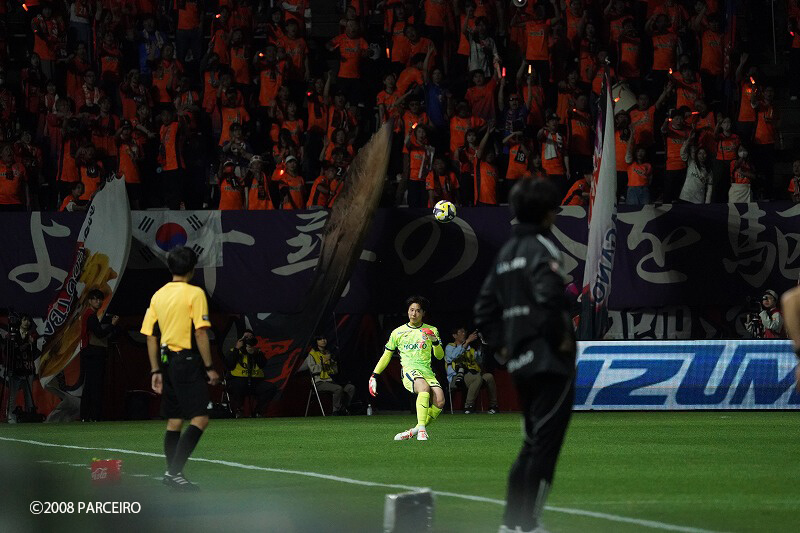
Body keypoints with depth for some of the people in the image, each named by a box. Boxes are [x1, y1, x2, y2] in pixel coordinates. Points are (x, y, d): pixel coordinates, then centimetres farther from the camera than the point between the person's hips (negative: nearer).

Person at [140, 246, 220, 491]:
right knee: (200, 419, -8)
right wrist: (209, 367, -8)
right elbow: (200, 333, -13)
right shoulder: (195, 293, -8)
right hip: (187, 361, -7)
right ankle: (174, 471, -18)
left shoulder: (158, 295, 11)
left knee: (173, 422, 12)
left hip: (167, 361, 7)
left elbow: (151, 335, 12)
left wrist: (156, 371, 16)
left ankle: (173, 475, 13)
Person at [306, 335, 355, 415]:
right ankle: (336, 411, -23)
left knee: (351, 388, -14)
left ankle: (343, 410, -9)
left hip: (331, 381, 7)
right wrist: (323, 361, -14)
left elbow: (336, 371, 22)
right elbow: (313, 369, -9)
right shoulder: (312, 354, 5)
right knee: (338, 388, -33)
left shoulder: (328, 353, 22)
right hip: (320, 382, -7)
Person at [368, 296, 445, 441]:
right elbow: (386, 356, 20)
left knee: (440, 401, -24)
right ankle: (421, 428, -42)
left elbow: (440, 356, 12)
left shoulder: (432, 331, 15)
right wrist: (374, 376, 15)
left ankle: (414, 431, -11)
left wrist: (435, 341, -7)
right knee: (424, 388, -37)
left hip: (427, 371, 2)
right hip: (409, 370, -2)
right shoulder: (398, 332, 13)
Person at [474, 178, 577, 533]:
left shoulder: (507, 252, 14)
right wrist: (562, 337, -14)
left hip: (520, 362, 8)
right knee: (545, 445, -5)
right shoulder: (540, 249, -11)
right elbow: (550, 296, -27)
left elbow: (484, 309, 16)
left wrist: (502, 345, 17)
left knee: (532, 443, 17)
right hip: (550, 361, -8)